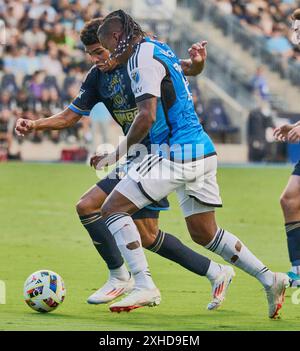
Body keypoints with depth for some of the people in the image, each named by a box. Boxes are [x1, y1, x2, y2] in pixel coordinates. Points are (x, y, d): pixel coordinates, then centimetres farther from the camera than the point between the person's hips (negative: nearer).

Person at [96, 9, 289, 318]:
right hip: (202, 151, 10)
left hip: (175, 154, -10)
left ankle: (144, 286, -15)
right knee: (204, 234, 17)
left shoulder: (142, 57, -11)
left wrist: (119, 150, -8)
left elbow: (147, 117, -19)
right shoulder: (159, 48, 18)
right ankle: (269, 279, 15)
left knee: (112, 209, -7)